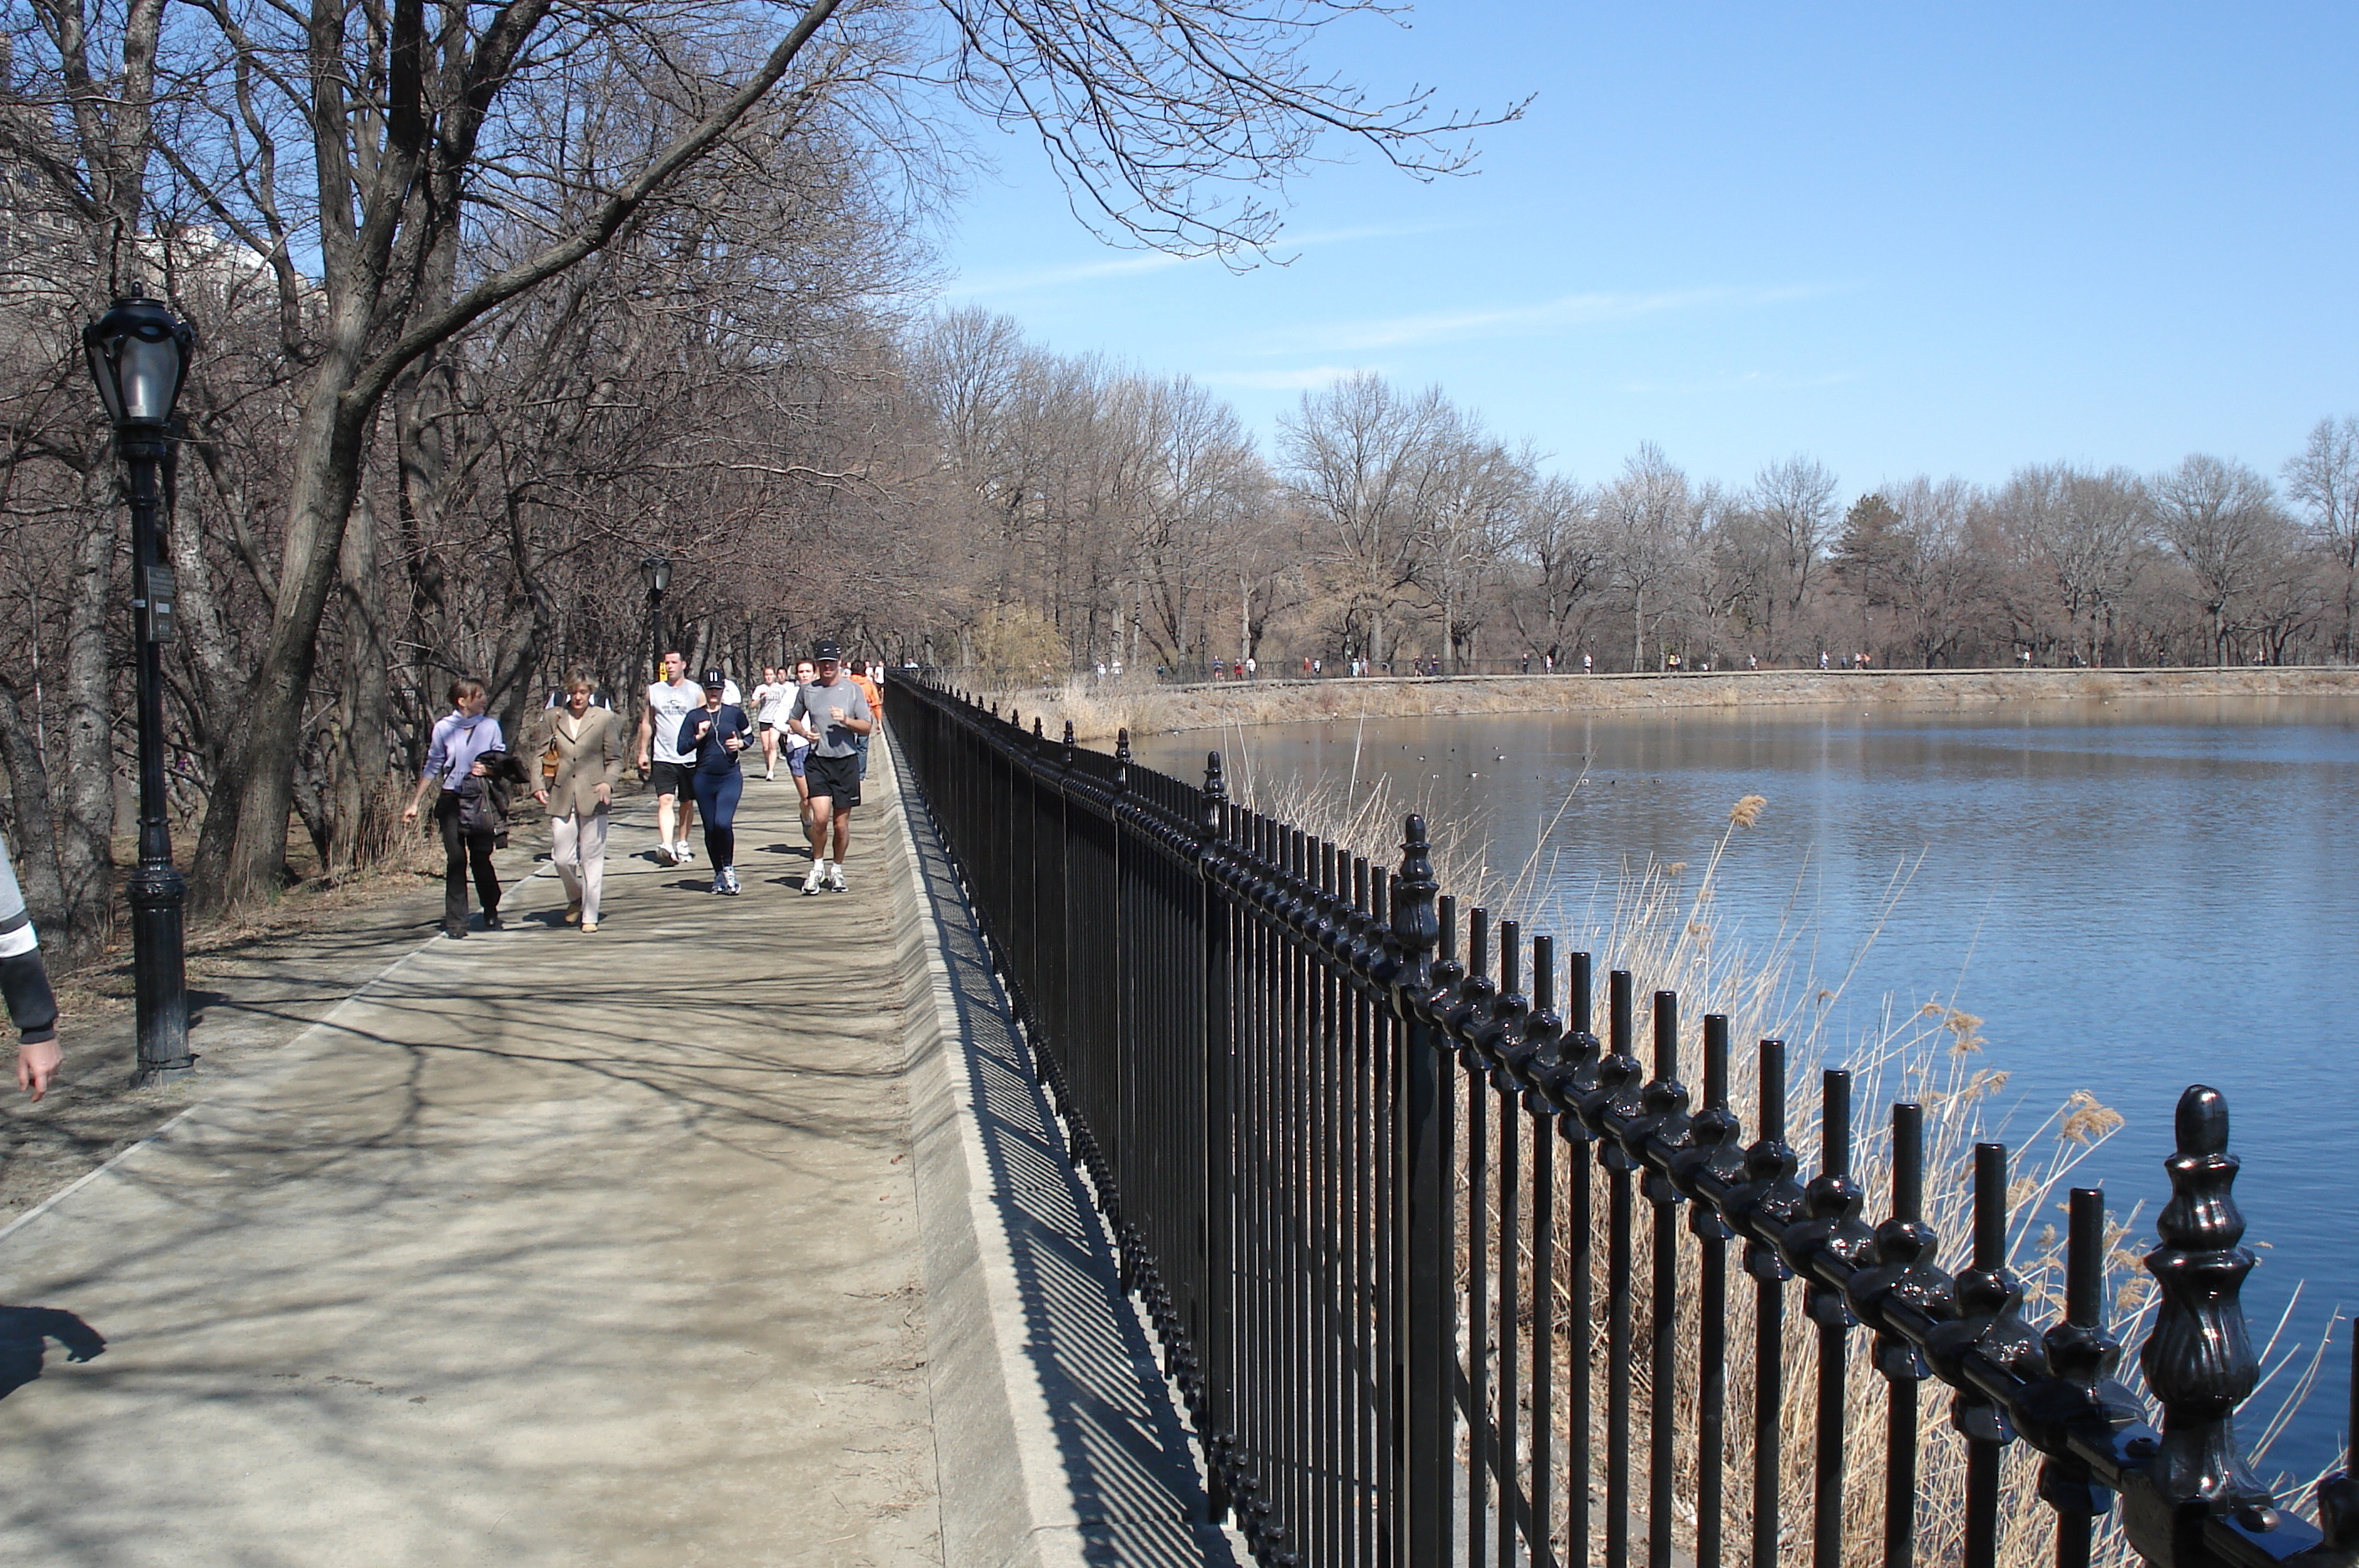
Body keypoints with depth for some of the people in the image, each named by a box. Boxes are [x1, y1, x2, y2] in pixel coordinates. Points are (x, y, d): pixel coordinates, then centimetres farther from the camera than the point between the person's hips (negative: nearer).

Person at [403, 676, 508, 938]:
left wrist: (488, 769, -13)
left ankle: (491, 914, 20)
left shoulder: (490, 725, 3)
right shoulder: (443, 728, 0)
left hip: (480, 801, 1)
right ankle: (455, 922, 2)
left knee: (481, 858, 2)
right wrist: (415, 803, 6)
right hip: (451, 801, -1)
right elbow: (432, 768, 7)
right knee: (456, 860, -2)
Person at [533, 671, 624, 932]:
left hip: (592, 799, -2)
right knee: (562, 858, 1)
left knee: (592, 859, 0)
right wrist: (539, 786, -4)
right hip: (560, 799, 2)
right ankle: (575, 898, 30)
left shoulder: (605, 719, 3)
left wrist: (608, 783, -14)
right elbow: (542, 756, 11)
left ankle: (590, 916, 8)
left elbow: (614, 759, 4)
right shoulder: (553, 718, 9)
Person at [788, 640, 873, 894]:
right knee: (820, 816, -14)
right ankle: (817, 866, 7)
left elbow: (867, 726, 4)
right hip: (817, 761, 0)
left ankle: (837, 870, 22)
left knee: (841, 822, 5)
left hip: (846, 761, 0)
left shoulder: (853, 690, 3)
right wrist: (804, 732, 0)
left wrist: (846, 720, -15)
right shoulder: (807, 691, 7)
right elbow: (792, 719, 21)